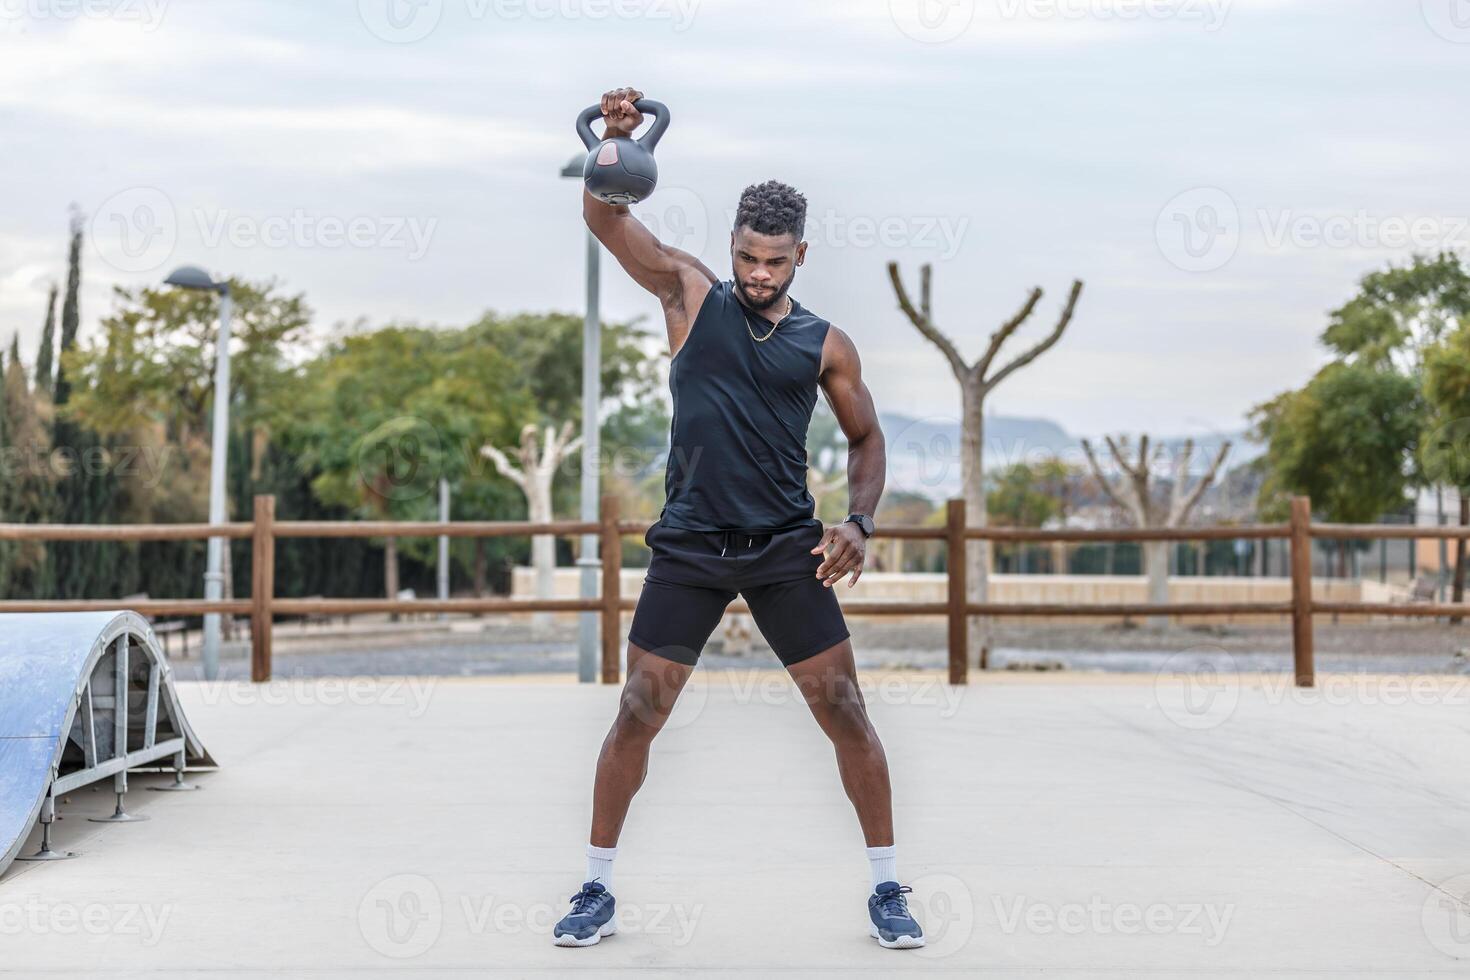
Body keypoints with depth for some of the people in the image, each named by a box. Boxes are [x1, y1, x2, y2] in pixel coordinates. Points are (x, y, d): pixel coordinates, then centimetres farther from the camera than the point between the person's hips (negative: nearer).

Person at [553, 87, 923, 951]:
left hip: (788, 551, 1)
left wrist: (860, 522, -2)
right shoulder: (691, 294, 2)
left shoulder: (825, 345, 4)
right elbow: (605, 217, -6)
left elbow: (866, 436, 15)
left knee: (846, 713, 0)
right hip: (690, 547, 0)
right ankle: (599, 890, 16)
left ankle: (888, 889, 14)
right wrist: (618, 144, -26)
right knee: (638, 714, 1)